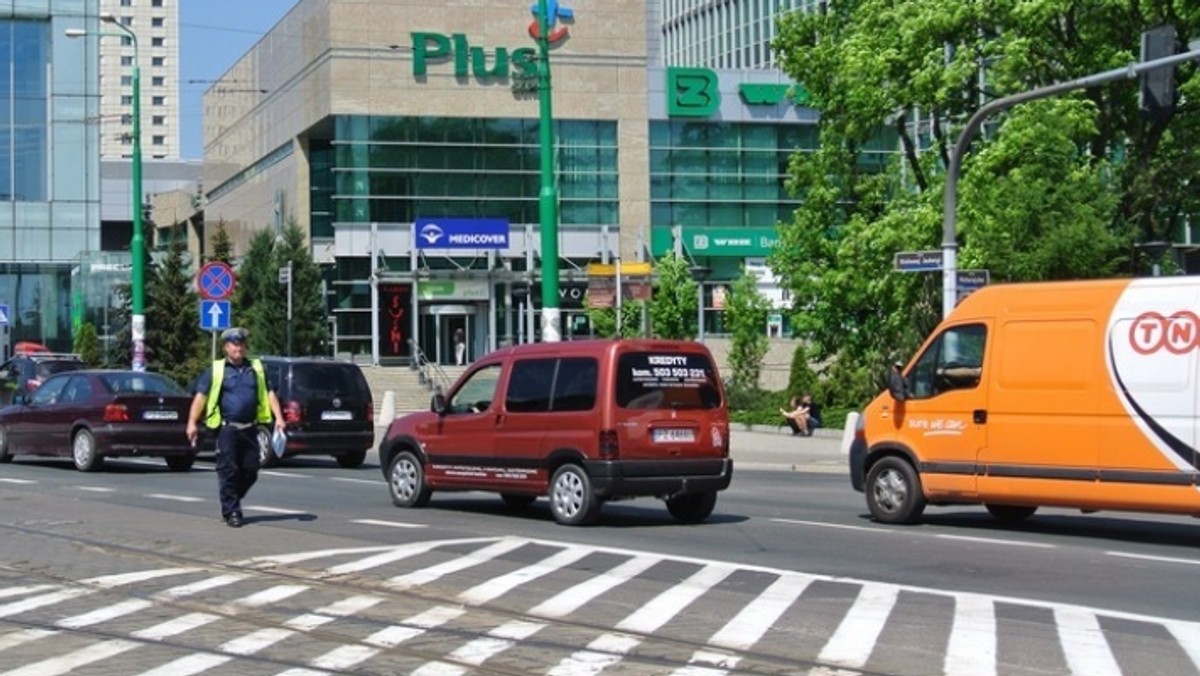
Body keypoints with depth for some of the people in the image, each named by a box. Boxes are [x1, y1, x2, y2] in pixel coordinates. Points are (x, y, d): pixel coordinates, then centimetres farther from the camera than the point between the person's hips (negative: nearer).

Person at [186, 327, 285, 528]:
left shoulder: (257, 368, 15)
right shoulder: (216, 370, 4)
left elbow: (269, 393, 12)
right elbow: (201, 396, -1)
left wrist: (278, 417, -1)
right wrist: (192, 422, -11)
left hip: (249, 429, 4)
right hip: (227, 428, -4)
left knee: (250, 472, 6)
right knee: (228, 471, -4)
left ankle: (232, 502, 27)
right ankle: (231, 512, 3)